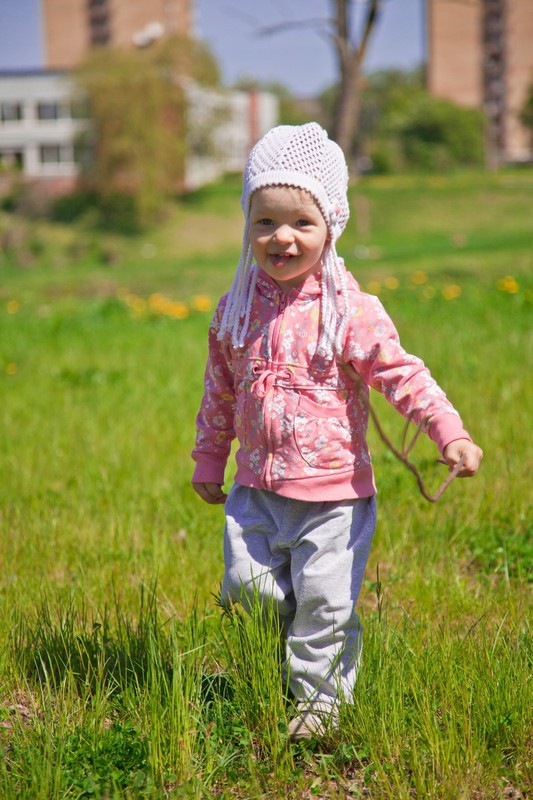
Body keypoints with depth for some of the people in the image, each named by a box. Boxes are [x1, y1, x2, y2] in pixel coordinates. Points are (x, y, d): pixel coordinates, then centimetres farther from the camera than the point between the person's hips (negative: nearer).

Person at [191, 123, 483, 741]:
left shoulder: (350, 311, -11)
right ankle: (276, 671, 33)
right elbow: (219, 393, 14)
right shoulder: (236, 311, 3)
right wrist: (208, 460, 19)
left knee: (324, 602, 1)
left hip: (333, 491, -4)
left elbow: (401, 374, -14)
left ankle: (320, 696, 22)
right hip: (257, 488, 4)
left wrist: (450, 434, -25)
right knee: (247, 586, 5)